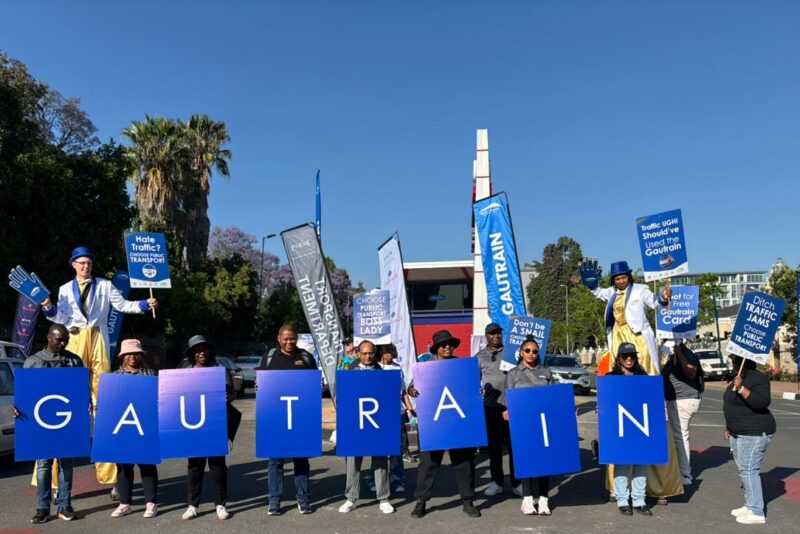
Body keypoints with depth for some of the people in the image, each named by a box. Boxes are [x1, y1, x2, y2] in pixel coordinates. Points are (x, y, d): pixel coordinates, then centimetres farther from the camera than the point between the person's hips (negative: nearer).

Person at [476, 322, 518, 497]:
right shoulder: (480, 356, 8)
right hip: (491, 406, 1)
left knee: (515, 445, 3)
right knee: (494, 445, 8)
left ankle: (517, 483, 13)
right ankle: (496, 482, 20)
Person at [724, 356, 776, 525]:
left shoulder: (757, 378, -16)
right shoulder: (740, 377, 13)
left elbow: (762, 402, -29)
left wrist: (741, 389, -33)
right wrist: (730, 427, 22)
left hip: (755, 433, -10)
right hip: (739, 433, 10)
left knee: (749, 470, -9)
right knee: (744, 470, 12)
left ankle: (757, 513, -4)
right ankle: (750, 506, 19)